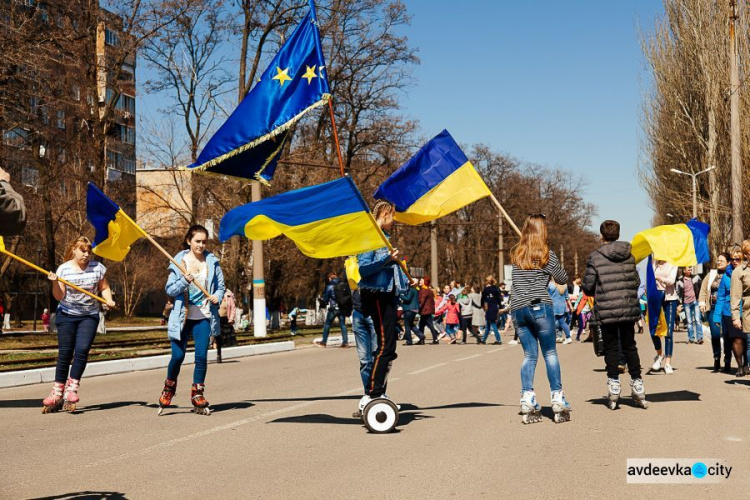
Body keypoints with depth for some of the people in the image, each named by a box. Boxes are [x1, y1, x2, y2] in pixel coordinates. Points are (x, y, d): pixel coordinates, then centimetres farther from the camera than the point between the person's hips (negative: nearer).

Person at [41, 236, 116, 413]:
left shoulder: (97, 268, 1)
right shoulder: (64, 269, -3)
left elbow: (104, 288, 11)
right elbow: (59, 296, -6)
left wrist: (109, 299, -8)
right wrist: (55, 283, -24)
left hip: (89, 316, 1)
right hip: (66, 315, 0)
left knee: (82, 350, -15)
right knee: (65, 353, -1)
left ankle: (72, 388, -7)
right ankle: (58, 392, 7)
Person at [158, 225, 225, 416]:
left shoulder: (212, 261, 4)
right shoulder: (179, 261, -1)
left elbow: (221, 286, 9)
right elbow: (169, 289, -3)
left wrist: (217, 296, -12)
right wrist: (184, 281, -20)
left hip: (204, 316, 1)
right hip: (182, 316, -1)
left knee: (201, 356, -4)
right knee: (178, 355, -4)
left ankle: (198, 395, 11)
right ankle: (169, 388, 23)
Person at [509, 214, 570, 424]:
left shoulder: (516, 255, 10)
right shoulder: (547, 255, -2)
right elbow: (562, 279, 7)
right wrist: (555, 266, 25)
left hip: (517, 308, 4)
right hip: (540, 307, -4)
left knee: (529, 355, 9)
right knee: (550, 353, 2)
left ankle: (527, 401, 0)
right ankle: (557, 399, 0)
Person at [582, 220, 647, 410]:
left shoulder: (595, 257, -7)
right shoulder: (629, 255, 4)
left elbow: (588, 287, -7)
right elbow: (636, 281, 7)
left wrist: (596, 292, 15)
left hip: (606, 310, -3)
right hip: (628, 308, 3)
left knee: (611, 347, 6)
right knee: (629, 346, 13)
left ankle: (614, 385, 4)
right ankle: (637, 384, 13)